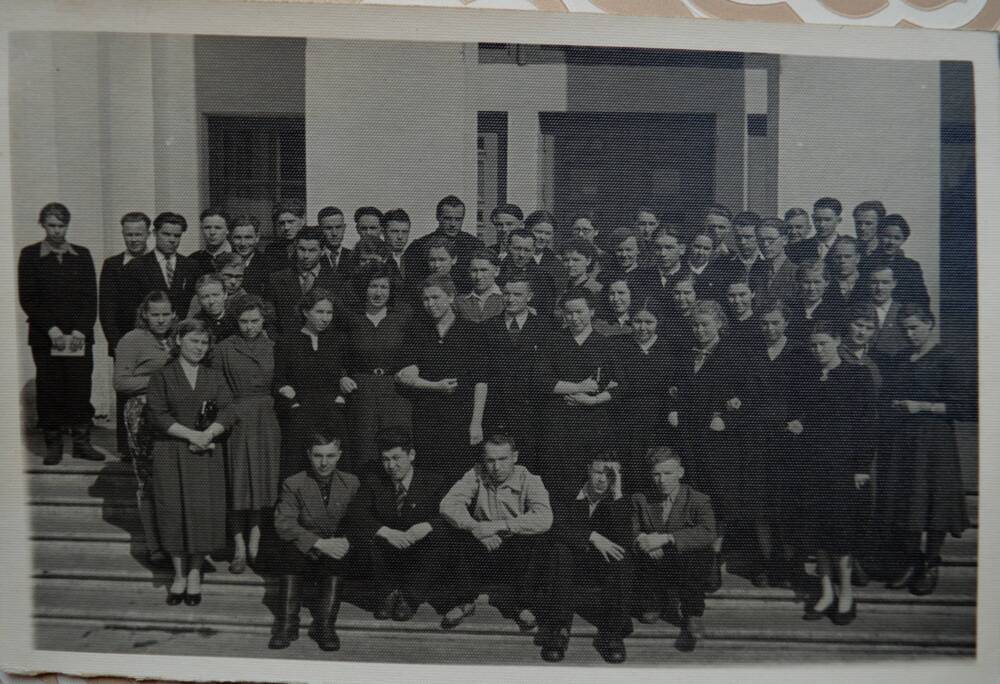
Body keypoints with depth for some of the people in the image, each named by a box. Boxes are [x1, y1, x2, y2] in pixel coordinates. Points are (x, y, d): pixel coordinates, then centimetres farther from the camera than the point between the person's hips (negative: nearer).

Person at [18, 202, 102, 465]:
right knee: (49, 389, 1)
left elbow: (91, 296, 5)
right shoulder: (30, 255, 4)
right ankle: (53, 444, 10)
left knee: (81, 387, -2)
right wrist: (51, 328, -11)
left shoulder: (82, 254, 9)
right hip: (44, 335, -1)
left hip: (80, 335, 1)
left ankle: (81, 442, 7)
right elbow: (27, 298, -1)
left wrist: (81, 329, -7)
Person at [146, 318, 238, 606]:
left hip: (207, 453, 1)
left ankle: (195, 574, 13)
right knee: (174, 511, 0)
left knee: (204, 511, -2)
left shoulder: (214, 375, 10)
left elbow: (228, 412, 1)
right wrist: (191, 435, -15)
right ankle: (179, 575, 14)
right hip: (171, 453, -1)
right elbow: (158, 415, -6)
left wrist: (208, 434, -15)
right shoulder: (162, 376, 3)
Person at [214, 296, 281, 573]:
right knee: (238, 480, -2)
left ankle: (254, 532, 24)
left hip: (267, 417, 2)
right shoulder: (224, 348, -1)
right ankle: (240, 547, 5)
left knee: (262, 476, 5)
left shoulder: (272, 347, 7)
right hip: (237, 417, -2)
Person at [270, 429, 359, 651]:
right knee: (292, 547, -33)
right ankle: (287, 623, -28)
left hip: (337, 559, 1)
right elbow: (283, 524, -14)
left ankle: (325, 624, -31)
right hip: (303, 557, 0)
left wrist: (346, 541, -19)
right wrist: (320, 543, -26)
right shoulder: (293, 485, 0)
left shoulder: (351, 483, 7)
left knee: (337, 554, -33)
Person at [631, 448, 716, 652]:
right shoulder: (640, 499, 4)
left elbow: (708, 532, -27)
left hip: (688, 570, -4)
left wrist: (666, 538, -35)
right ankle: (655, 603, 11)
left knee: (693, 553, -32)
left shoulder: (698, 500, -8)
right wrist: (643, 541, -28)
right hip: (656, 571, 4)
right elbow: (632, 532, -4)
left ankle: (692, 616, -12)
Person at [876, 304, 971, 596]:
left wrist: (923, 406, -13)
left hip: (933, 442, -5)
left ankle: (931, 566, 17)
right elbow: (887, 399, 23)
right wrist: (892, 409, 3)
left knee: (932, 503, 1)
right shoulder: (899, 359, 12)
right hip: (898, 441, 5)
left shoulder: (945, 360, -5)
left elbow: (964, 407, -8)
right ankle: (910, 561, 22)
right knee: (900, 504, 6)